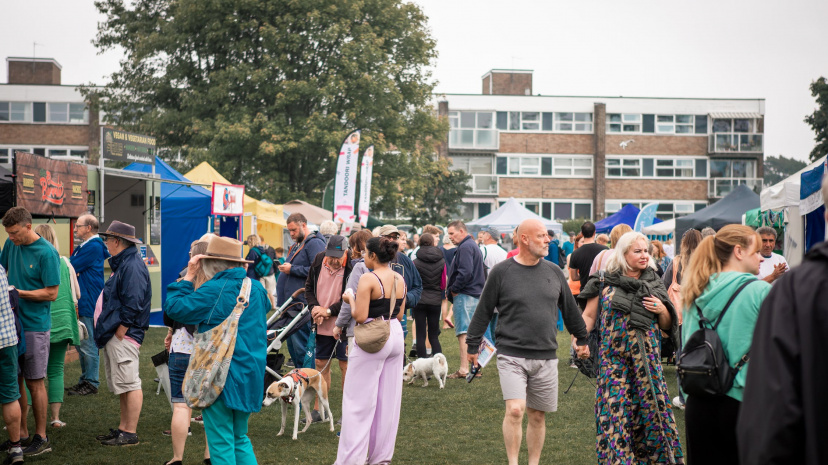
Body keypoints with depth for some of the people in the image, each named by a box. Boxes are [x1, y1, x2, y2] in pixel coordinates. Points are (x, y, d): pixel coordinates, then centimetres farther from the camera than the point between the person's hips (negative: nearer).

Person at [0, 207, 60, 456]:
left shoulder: (46, 253, -13)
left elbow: (52, 293, -12)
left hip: (34, 326, -6)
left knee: (35, 382, -1)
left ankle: (41, 438, 8)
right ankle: (21, 433, 22)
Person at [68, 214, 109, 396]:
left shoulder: (93, 247, -15)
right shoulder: (83, 247, 16)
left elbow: (72, 268, -16)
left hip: (89, 304, -10)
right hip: (82, 303, 10)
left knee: (88, 345, -4)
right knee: (81, 345, 15)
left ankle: (91, 383, 3)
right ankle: (85, 379, 24)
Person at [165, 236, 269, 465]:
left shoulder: (213, 291, -16)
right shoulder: (257, 289, 6)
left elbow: (174, 308, -12)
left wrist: (188, 277, -3)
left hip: (221, 377, -7)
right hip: (251, 376, 7)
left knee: (221, 444, 2)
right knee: (241, 439, 18)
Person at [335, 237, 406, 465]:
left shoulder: (368, 279, -15)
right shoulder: (400, 279, 7)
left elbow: (360, 316, -18)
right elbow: (399, 315, 13)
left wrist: (350, 300, -1)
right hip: (396, 337, 7)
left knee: (359, 401, 0)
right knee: (389, 399, 12)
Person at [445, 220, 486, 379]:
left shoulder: (465, 247, -13)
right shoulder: (473, 245, 20)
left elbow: (465, 272, -24)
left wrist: (454, 288, -13)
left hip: (464, 294, -11)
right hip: (475, 293, 11)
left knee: (463, 332, -11)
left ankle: (464, 369, -14)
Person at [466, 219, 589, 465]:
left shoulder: (553, 271, 7)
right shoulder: (501, 272, -5)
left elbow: (570, 308, 18)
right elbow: (483, 311, 1)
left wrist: (582, 338, 23)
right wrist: (472, 346, 3)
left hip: (545, 357, 4)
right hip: (511, 356, -4)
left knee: (537, 416, 10)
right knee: (515, 410, -16)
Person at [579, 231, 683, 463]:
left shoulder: (654, 285, 9)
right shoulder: (606, 283, 2)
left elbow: (667, 325, 15)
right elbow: (588, 316, 3)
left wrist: (662, 310, -6)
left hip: (646, 357, 2)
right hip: (614, 357, -2)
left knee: (652, 407, 2)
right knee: (615, 410, -4)